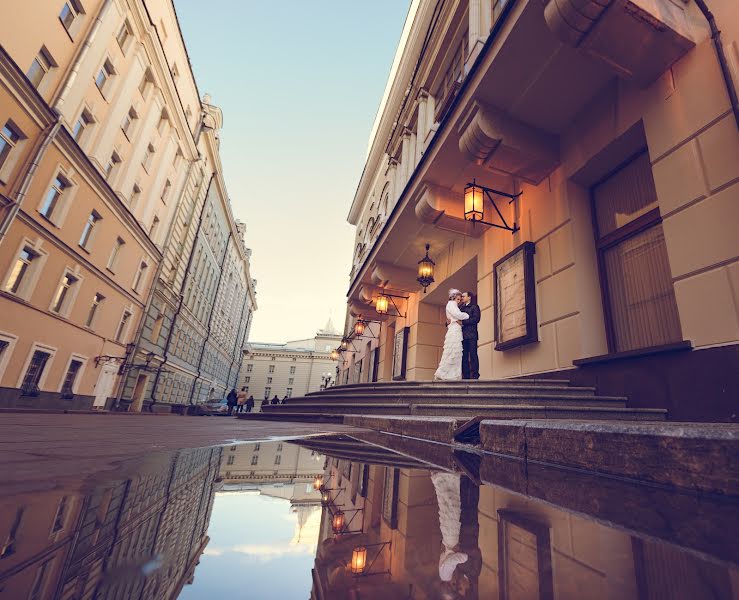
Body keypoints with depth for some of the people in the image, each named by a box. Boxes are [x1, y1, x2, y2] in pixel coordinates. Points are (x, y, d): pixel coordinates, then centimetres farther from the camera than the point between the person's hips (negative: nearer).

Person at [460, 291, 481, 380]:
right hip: (462, 334, 5)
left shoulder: (474, 307, 9)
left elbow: (476, 319, -7)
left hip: (471, 334, -5)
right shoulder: (461, 308, 25)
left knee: (473, 355, -9)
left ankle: (475, 375, -10)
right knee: (464, 356, 0)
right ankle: (466, 376, 0)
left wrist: (463, 322, -13)